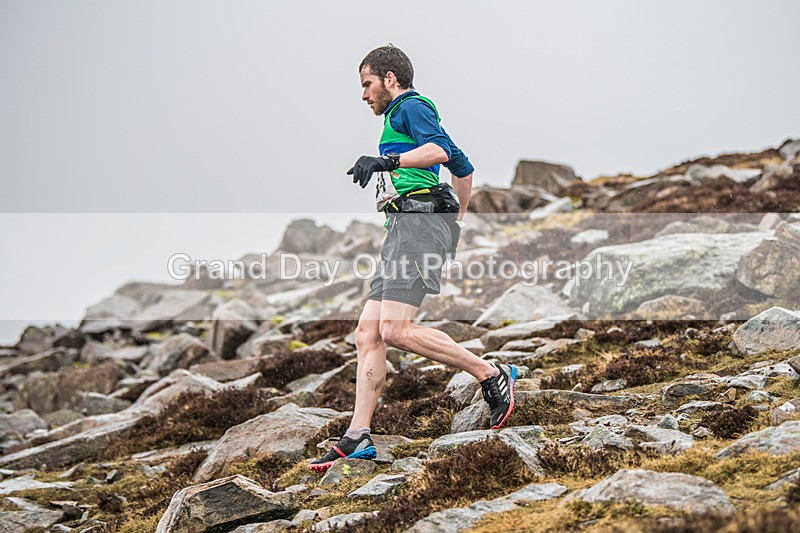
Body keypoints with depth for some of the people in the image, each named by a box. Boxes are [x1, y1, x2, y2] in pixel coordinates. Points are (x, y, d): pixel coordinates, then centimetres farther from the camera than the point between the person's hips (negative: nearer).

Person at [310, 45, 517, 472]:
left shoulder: (411, 107, 3)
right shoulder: (401, 117, 33)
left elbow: (440, 149, -18)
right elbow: (463, 169, 38)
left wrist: (386, 161, -24)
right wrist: (456, 224, 40)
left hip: (419, 219, -10)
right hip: (404, 229, 10)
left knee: (395, 330, -22)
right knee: (367, 332, 0)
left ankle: (492, 375, -12)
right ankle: (358, 437, -4)